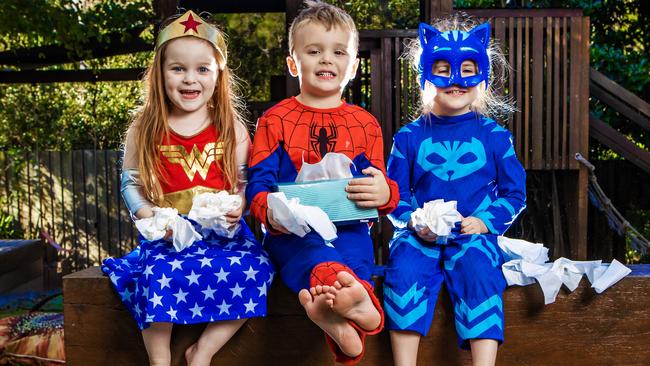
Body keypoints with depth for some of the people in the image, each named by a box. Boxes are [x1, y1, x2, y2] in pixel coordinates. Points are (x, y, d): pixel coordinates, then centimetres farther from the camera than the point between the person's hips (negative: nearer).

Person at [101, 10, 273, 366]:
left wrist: (239, 206, -13)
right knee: (160, 272, -30)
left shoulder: (231, 127, 7)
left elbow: (244, 180, 8)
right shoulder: (145, 129, 5)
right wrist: (147, 214, -13)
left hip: (223, 231, 1)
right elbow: (130, 183, 6)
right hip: (168, 234, -1)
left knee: (252, 270, -23)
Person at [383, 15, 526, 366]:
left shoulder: (495, 136, 8)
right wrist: (413, 222, -11)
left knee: (478, 271, -30)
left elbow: (514, 193, 9)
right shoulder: (409, 137, 9)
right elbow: (395, 194, 10)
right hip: (421, 236, 1)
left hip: (474, 235, 0)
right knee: (404, 268, -28)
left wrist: (486, 222, -9)